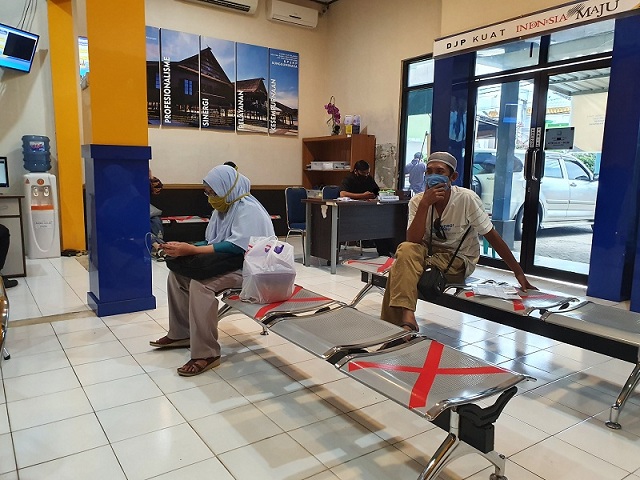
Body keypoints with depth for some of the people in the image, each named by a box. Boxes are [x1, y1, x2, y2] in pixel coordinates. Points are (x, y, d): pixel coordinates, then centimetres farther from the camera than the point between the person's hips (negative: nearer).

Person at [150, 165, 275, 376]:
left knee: (200, 283, -30)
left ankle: (206, 354, -23)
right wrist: (183, 248, -7)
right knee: (177, 272, 3)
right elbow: (213, 243, 10)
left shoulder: (248, 209, -18)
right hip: (226, 262, 10)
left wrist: (191, 250, -31)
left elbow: (236, 247, -29)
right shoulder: (223, 208, 10)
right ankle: (181, 333, 13)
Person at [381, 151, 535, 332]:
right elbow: (412, 241, -19)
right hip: (428, 252, 3)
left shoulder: (466, 199, -16)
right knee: (405, 250, -32)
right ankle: (406, 319, -36)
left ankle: (396, 324, -14)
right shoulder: (417, 201, -7)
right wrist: (424, 204, -29)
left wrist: (519, 274, -7)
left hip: (459, 261, -3)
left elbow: (492, 236, -9)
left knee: (401, 272, -28)